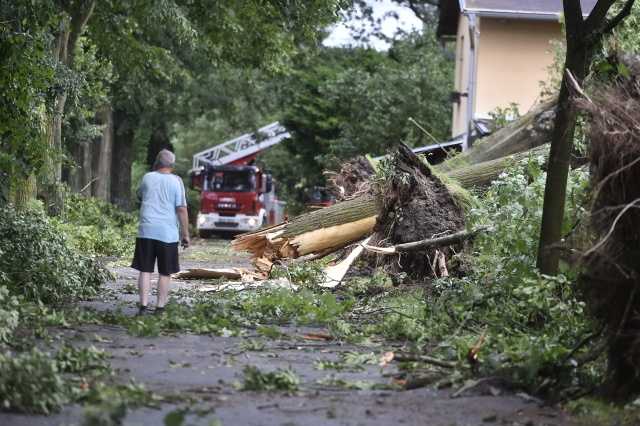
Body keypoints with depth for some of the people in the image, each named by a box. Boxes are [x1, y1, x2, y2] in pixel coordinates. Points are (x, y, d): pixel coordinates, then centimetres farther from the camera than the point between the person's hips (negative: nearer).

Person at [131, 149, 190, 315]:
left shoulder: (148, 177, 3)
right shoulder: (176, 181, -4)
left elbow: (140, 195, 24)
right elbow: (182, 209, -8)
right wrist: (185, 234, -2)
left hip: (146, 231, 2)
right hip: (168, 233, -2)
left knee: (145, 270, 4)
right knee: (165, 273, 6)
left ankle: (143, 306, -1)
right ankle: (160, 307, 6)